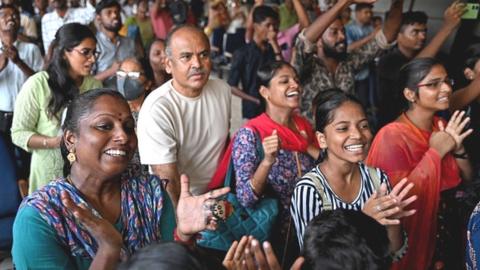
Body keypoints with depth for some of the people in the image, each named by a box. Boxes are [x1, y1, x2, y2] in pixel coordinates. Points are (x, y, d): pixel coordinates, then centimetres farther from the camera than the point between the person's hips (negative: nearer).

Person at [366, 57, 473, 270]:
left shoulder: (442, 128, -1)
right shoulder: (392, 135, -22)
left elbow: (467, 181, 4)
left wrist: (458, 149, -14)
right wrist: (435, 153, -25)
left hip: (438, 230, 6)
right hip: (403, 238, -6)